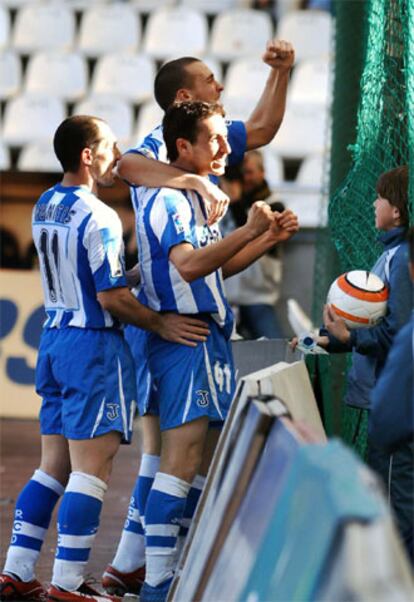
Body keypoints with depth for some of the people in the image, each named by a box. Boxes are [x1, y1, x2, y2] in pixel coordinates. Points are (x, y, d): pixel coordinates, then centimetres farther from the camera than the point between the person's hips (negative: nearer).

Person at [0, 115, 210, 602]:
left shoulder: (44, 206, 10)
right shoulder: (98, 218, -17)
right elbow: (111, 296, -18)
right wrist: (160, 324, -7)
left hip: (54, 339, 9)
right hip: (94, 347, -9)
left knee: (53, 466, 13)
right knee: (90, 470, -5)